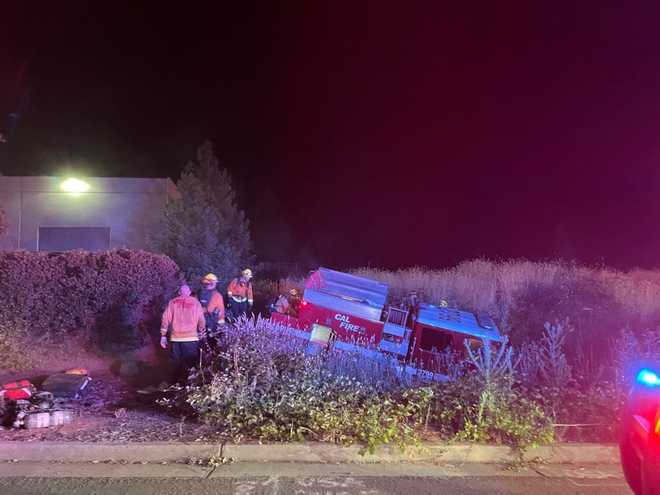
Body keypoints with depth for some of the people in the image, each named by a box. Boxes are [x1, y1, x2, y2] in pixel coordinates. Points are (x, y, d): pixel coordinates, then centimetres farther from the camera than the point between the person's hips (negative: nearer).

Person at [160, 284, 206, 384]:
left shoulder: (172, 303, 9)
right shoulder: (195, 302, 5)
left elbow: (165, 319, 3)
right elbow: (201, 320, 3)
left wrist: (163, 335, 6)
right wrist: (201, 331, 18)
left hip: (175, 337, 2)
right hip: (191, 337, -2)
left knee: (176, 361, 11)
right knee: (190, 361, 1)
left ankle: (175, 382, 16)